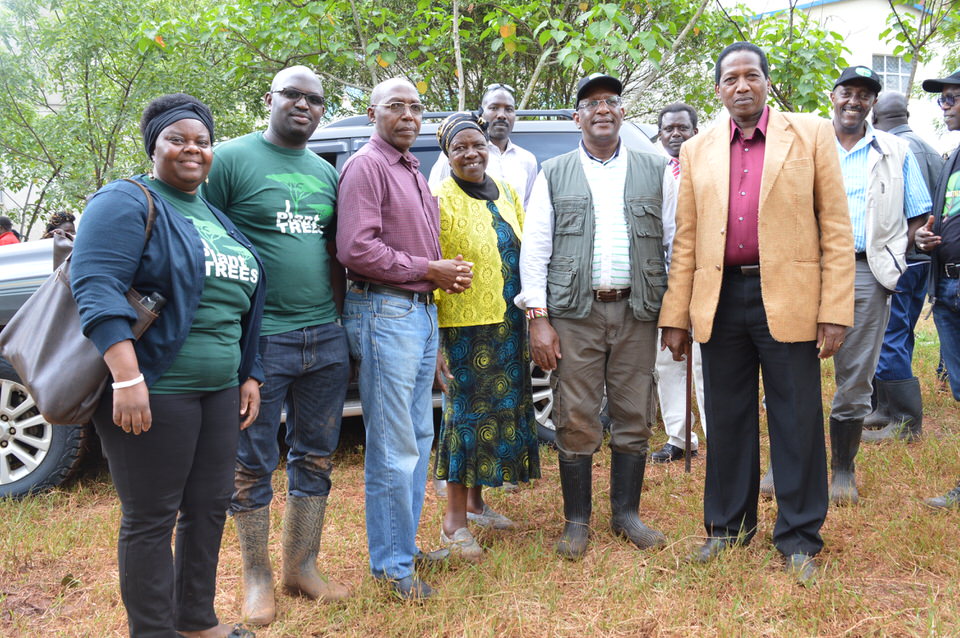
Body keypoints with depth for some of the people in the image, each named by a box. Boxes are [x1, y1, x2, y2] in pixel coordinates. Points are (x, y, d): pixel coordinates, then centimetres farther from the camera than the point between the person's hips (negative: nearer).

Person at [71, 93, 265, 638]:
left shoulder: (218, 219, 19)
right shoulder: (127, 203, -5)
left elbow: (243, 304, 24)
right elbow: (96, 287, -17)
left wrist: (250, 376, 18)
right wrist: (126, 377, -26)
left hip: (219, 389, 8)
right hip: (153, 389, -8)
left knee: (210, 507, 13)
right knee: (151, 517, 1)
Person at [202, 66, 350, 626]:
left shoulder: (326, 172, 14)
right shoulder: (232, 158, -3)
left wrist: (338, 323, 12)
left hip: (326, 339, 6)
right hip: (260, 341, -5)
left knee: (316, 458, 12)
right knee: (254, 465, 4)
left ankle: (303, 567, 26)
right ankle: (258, 578, 19)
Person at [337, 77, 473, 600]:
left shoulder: (414, 173, 19)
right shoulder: (366, 166, -9)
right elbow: (356, 250, -20)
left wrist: (447, 274, 5)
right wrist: (429, 270, -15)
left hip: (422, 310, 10)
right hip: (384, 311, -10)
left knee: (418, 439, 15)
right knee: (394, 449, -5)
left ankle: (406, 545, 27)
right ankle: (392, 565, 6)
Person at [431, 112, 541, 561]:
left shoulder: (506, 194, 10)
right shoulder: (439, 201, -8)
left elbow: (525, 254, 17)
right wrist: (433, 342, -17)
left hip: (509, 323, 6)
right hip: (464, 326, -6)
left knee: (502, 409, 13)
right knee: (467, 414, -4)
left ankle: (476, 503, 28)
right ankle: (454, 521, 7)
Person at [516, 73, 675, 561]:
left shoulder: (656, 172, 11)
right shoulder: (553, 175, 9)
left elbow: (677, 242, 9)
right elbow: (534, 247, 4)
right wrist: (538, 317, -4)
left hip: (636, 311, 1)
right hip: (573, 314, -1)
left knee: (634, 418, 6)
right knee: (575, 421, 1)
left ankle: (627, 514, 22)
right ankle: (576, 521, 14)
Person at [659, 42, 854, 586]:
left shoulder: (812, 134, 2)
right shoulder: (697, 151, 10)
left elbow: (836, 228, -2)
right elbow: (686, 240, 10)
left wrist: (835, 312, -9)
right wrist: (676, 317, 4)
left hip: (788, 299, -3)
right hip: (720, 300, 3)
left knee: (797, 422, 4)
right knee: (727, 419, 12)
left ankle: (800, 538, 18)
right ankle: (728, 526, 27)